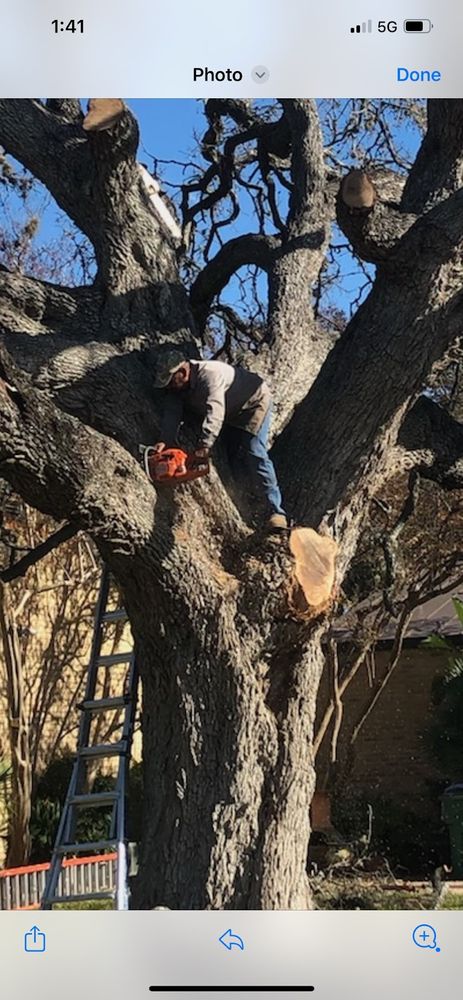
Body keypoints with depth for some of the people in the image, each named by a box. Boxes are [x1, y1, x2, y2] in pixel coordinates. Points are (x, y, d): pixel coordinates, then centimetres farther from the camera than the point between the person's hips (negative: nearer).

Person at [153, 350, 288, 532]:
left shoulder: (209, 374, -38)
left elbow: (215, 412, -48)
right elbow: (172, 413, -20)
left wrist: (204, 446, -58)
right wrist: (166, 440, -38)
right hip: (232, 413, 9)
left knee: (255, 455, -19)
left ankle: (276, 511, -22)